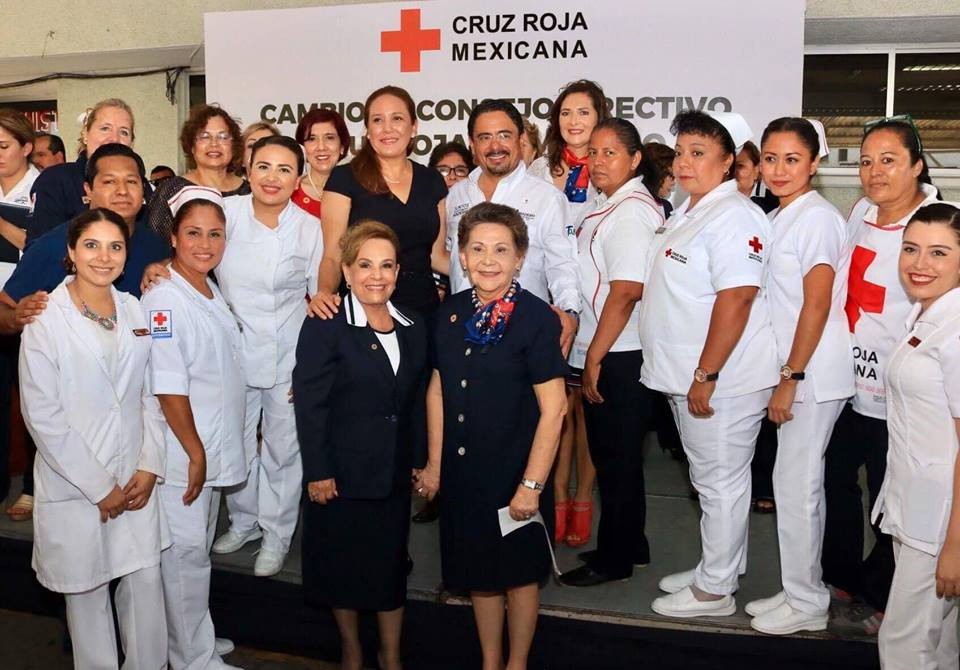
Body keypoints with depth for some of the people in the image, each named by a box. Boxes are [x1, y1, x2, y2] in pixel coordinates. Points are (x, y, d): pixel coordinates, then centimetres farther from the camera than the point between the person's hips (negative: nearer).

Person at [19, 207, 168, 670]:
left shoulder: (134, 310, 5)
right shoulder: (45, 320, -8)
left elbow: (149, 394, 8)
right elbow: (42, 416, -11)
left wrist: (149, 466, -3)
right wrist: (99, 487, -12)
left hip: (135, 479, 4)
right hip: (74, 484, -3)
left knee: (146, 583, 8)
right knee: (87, 591, 9)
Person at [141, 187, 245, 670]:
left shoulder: (211, 292, 7)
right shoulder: (163, 301, -18)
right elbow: (168, 389, -20)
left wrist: (209, 453, 16)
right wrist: (195, 453, -17)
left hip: (212, 448, 8)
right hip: (182, 453, -8)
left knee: (199, 549, 20)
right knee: (184, 553, 4)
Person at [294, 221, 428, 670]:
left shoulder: (414, 328, 5)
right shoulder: (325, 327, -12)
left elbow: (418, 401, 10)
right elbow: (310, 404, -13)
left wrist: (420, 460, 7)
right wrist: (318, 472, -15)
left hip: (394, 473, 4)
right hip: (343, 473, -4)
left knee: (391, 564, 13)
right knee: (343, 566, 12)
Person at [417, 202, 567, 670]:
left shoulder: (537, 318, -16)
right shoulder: (451, 314, 0)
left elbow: (553, 408, -16)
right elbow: (437, 389, 7)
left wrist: (532, 484, -17)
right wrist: (434, 463, 7)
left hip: (515, 473, -4)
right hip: (462, 471, 5)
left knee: (519, 573, 14)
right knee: (480, 573, 18)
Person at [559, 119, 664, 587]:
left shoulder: (631, 211, -15)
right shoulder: (610, 206, 15)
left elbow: (626, 292, -22)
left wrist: (594, 358, -17)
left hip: (618, 358, -10)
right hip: (608, 355, 10)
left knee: (616, 459, 2)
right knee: (617, 458, 18)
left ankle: (614, 559, 16)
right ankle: (630, 546, 31)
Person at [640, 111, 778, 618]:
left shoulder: (731, 216, -17)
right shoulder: (688, 213, 15)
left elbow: (736, 299, -25)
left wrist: (706, 375, -24)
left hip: (721, 381, -10)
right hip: (690, 378, 10)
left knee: (721, 482, 2)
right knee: (709, 479, 19)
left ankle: (714, 590, 15)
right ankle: (715, 569, 33)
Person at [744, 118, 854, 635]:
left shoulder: (817, 218, -14)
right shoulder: (779, 219, 13)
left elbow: (817, 306, -18)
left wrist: (790, 379, -16)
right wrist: (785, 378, 14)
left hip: (813, 377, -9)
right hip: (794, 373, 9)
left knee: (796, 486, -1)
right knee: (798, 485, 15)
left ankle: (805, 603, 14)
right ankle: (801, 591, 27)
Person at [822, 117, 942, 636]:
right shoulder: (860, 212, 5)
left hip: (896, 397, -6)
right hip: (846, 383, 7)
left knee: (891, 500, 8)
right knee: (836, 482, 17)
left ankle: (878, 599, 27)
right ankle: (841, 579, 37)